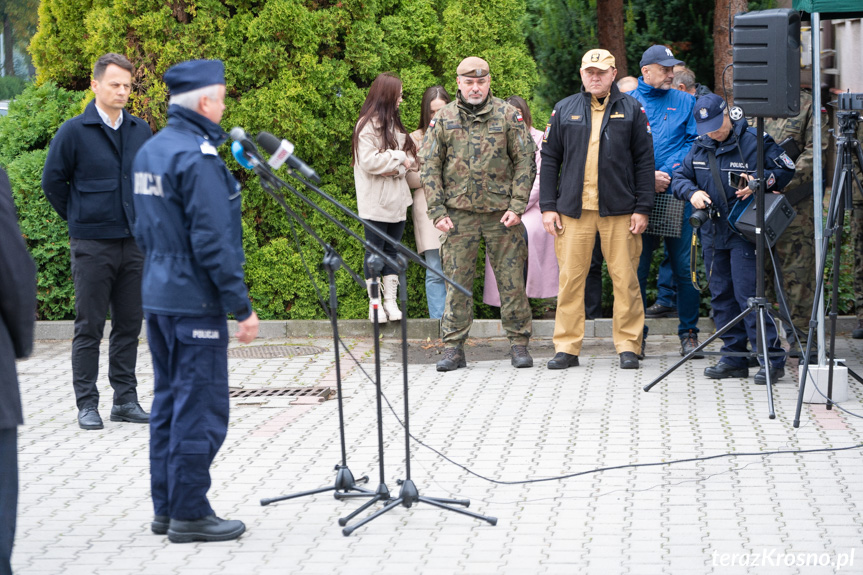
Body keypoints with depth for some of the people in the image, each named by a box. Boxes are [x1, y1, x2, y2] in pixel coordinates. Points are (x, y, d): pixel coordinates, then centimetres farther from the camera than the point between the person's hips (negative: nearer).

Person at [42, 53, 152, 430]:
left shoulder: (141, 131, 7)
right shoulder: (74, 132, -6)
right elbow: (52, 182, 1)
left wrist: (144, 219, 14)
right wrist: (78, 219, 5)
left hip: (134, 243, 4)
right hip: (92, 245, -4)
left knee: (129, 325, 8)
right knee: (89, 328, 0)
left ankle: (126, 400, 16)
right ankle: (87, 404, 6)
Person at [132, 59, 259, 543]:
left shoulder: (150, 151, 11)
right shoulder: (197, 157, -18)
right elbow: (213, 242, -20)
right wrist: (242, 306, -16)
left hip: (158, 297, 10)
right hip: (195, 302, -9)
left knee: (170, 402, 15)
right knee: (201, 409, -3)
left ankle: (166, 507, 21)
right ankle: (189, 514, 1)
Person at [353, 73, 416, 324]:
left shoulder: (394, 123, 16)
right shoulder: (368, 124, -8)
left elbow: (409, 156, 10)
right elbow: (369, 161, -18)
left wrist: (397, 169, -11)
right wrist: (399, 159, -8)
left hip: (396, 199, 7)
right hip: (376, 202, -7)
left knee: (393, 250, 7)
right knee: (375, 250, -3)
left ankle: (391, 301, 9)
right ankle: (374, 303, 2)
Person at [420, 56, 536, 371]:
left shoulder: (509, 115, 3)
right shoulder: (442, 119, 6)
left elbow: (525, 162, 2)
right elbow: (430, 167, 6)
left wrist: (517, 206, -6)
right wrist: (438, 212, -2)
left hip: (502, 213, -1)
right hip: (458, 213, 1)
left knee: (512, 279, 2)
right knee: (456, 281, 1)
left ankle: (519, 343, 11)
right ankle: (453, 347, 7)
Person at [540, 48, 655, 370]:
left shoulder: (631, 110, 7)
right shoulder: (565, 110, 11)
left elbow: (644, 161, 6)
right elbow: (550, 159, 12)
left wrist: (642, 208, -1)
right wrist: (548, 206, 4)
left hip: (619, 210, -1)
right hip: (573, 209, 1)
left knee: (625, 279, -1)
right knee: (571, 278, 0)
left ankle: (628, 346, 7)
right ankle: (567, 347, 6)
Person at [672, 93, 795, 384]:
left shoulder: (754, 141, -7)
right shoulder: (699, 147, 9)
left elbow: (786, 170, -2)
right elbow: (679, 177, 15)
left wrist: (759, 182, -19)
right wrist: (692, 192, -6)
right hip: (712, 232, 6)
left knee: (748, 293, -12)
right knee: (721, 295, 8)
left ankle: (771, 358, -9)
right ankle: (734, 357, 16)